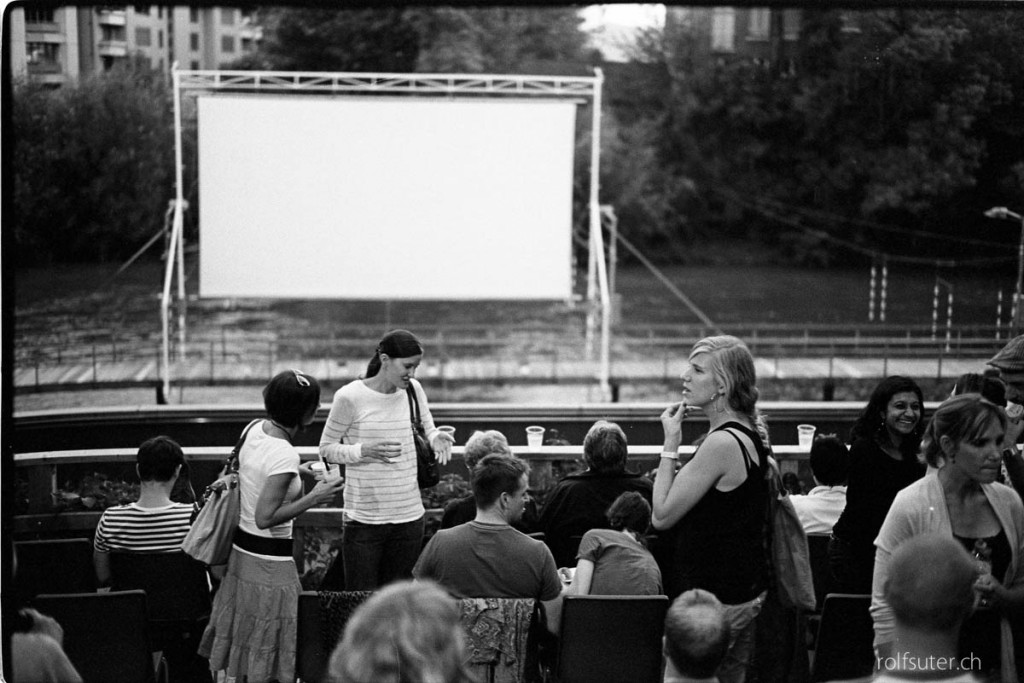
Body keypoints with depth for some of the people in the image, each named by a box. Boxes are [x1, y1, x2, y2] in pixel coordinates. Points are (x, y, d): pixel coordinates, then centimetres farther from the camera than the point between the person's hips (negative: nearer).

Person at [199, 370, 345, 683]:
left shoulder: (255, 430, 0)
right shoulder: (285, 455, -25)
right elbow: (265, 517, -26)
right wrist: (313, 498, -19)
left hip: (241, 550, 8)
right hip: (269, 563, -8)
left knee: (239, 642, 20)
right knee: (266, 652, 6)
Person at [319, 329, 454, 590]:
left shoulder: (413, 390, 2)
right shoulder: (350, 397, -11)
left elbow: (428, 430, 16)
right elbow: (326, 448, -3)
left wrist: (437, 438, -8)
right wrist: (364, 451, -21)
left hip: (409, 517, 4)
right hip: (364, 518, -4)